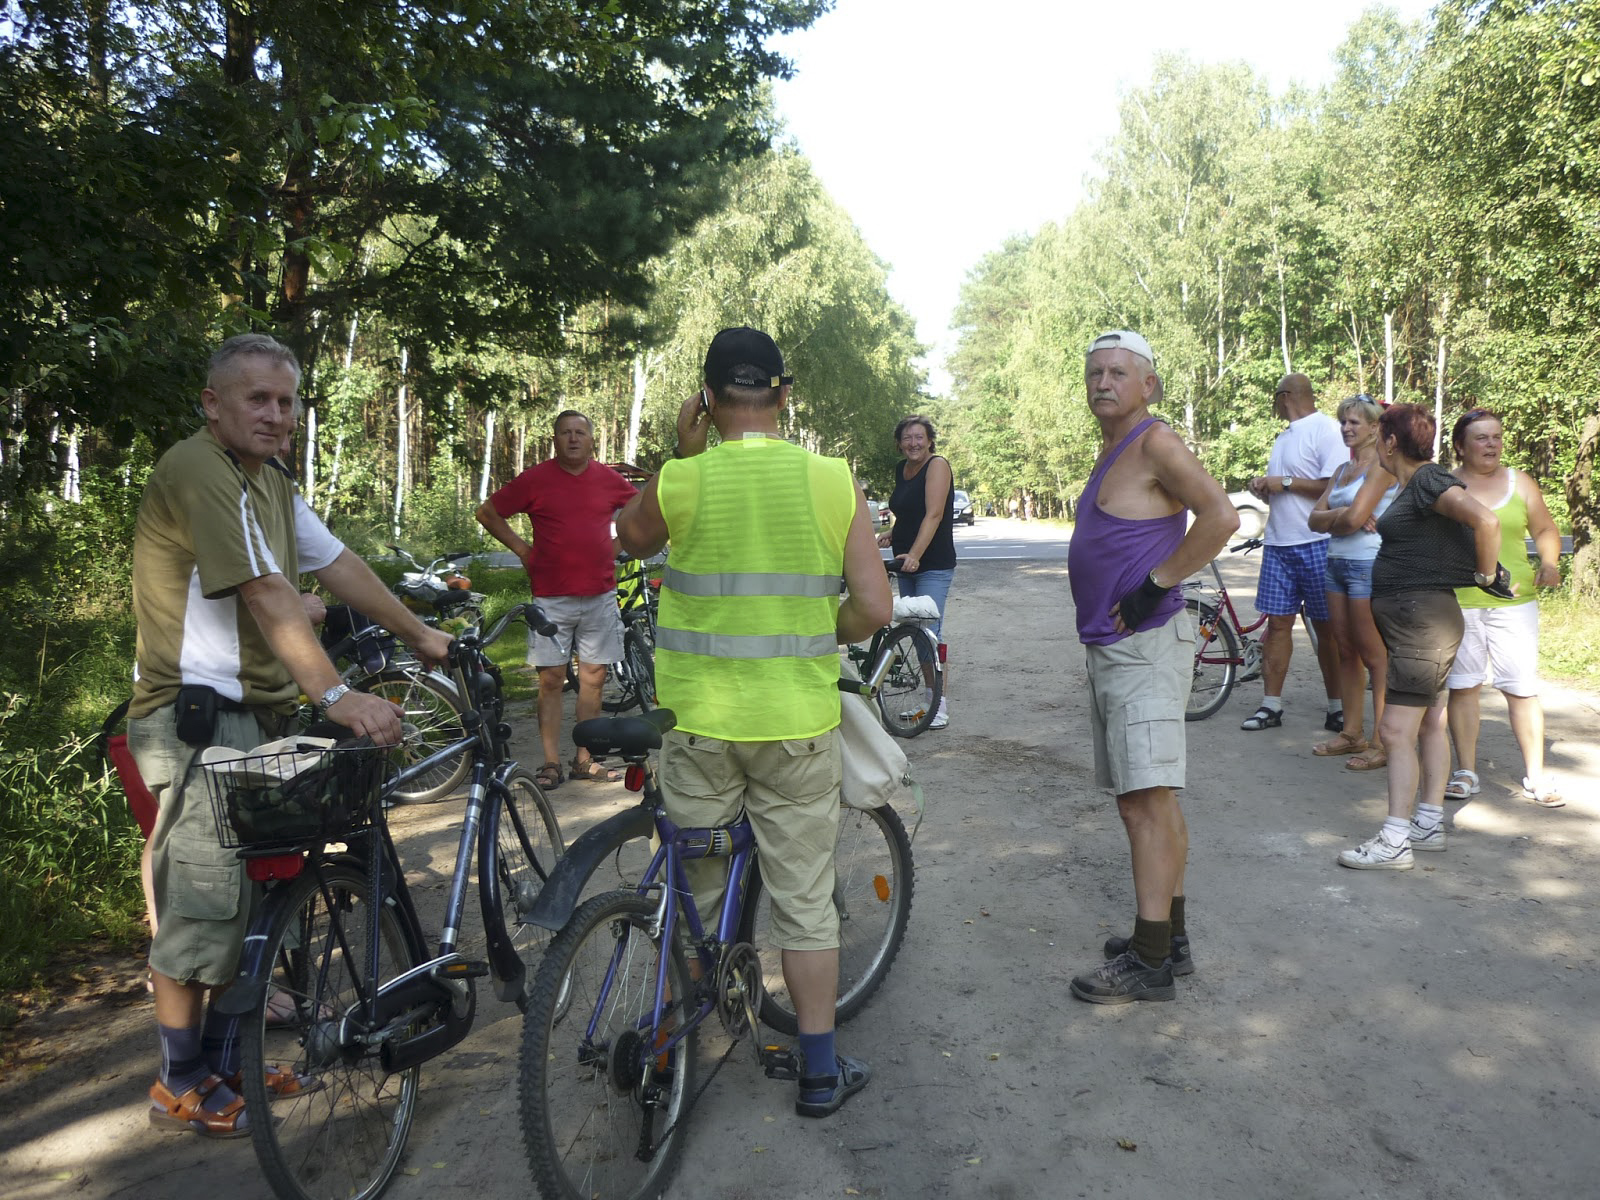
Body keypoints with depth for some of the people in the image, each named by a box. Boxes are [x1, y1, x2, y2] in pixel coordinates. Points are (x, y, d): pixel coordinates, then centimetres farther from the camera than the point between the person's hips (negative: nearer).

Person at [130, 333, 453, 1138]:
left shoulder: (271, 482, 14)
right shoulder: (197, 470, -17)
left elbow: (338, 565, 16)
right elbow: (267, 595, -26)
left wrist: (419, 634, 15)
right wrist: (337, 696, -31)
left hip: (254, 712, 10)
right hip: (197, 717, -9)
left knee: (251, 894, 15)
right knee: (203, 899, -2)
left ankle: (224, 1060, 29)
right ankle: (181, 1086, 15)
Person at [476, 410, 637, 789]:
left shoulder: (609, 479, 6)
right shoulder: (535, 479, -1)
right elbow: (487, 513, 8)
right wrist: (523, 550, 3)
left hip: (600, 596, 2)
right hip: (552, 598, -2)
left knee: (593, 677, 6)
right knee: (551, 679, 0)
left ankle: (585, 759, 16)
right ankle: (551, 763, 9)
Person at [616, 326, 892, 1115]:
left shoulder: (679, 484, -9)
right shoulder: (833, 481, -6)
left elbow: (630, 537, 14)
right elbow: (875, 610, -7)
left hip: (699, 722, 0)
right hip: (799, 723, 0)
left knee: (690, 891, 17)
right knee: (805, 900, 12)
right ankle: (821, 1071, 24)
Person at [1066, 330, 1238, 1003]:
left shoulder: (1155, 443, -10)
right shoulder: (1113, 451, 19)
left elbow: (1221, 516, -23)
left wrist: (1154, 586, -19)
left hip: (1144, 646, -10)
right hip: (1111, 647, 10)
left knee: (1148, 800, -8)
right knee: (1143, 801, 14)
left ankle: (1149, 961, -2)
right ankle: (1170, 938, 24)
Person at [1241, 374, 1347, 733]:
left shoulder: (1327, 429, -7)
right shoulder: (1285, 437, 19)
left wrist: (1285, 482, -14)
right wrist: (1264, 488, 5)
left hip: (1317, 545, -7)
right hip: (1278, 543, 7)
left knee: (1327, 628, 1)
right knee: (1277, 622, 5)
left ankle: (1337, 708, 10)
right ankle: (1271, 706, 9)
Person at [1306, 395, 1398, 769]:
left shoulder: (1382, 465, -9)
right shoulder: (1342, 469, 16)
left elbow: (1354, 518, -19)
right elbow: (1315, 518, 7)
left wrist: (1332, 520, 0)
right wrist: (1344, 516, -10)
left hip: (1368, 565, -8)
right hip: (1337, 563, 8)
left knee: (1375, 655, -4)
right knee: (1346, 651, 11)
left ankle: (1383, 743, 2)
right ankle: (1352, 733, 20)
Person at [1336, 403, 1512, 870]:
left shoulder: (1428, 479, -15)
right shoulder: (1412, 485, 13)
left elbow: (1486, 520, -27)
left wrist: (1486, 574, -16)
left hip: (1423, 617, -10)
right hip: (1410, 618, 10)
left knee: (1396, 730, -11)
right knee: (1428, 723, 15)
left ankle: (1394, 842, -8)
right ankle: (1429, 823, 25)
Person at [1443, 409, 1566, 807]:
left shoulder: (1520, 482, 11)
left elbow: (1545, 529, 16)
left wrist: (1550, 563, -3)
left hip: (1514, 600, 1)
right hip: (1457, 602, -1)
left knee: (1522, 687, -1)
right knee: (1463, 685, 3)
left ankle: (1535, 775, 11)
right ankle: (1466, 771, 13)